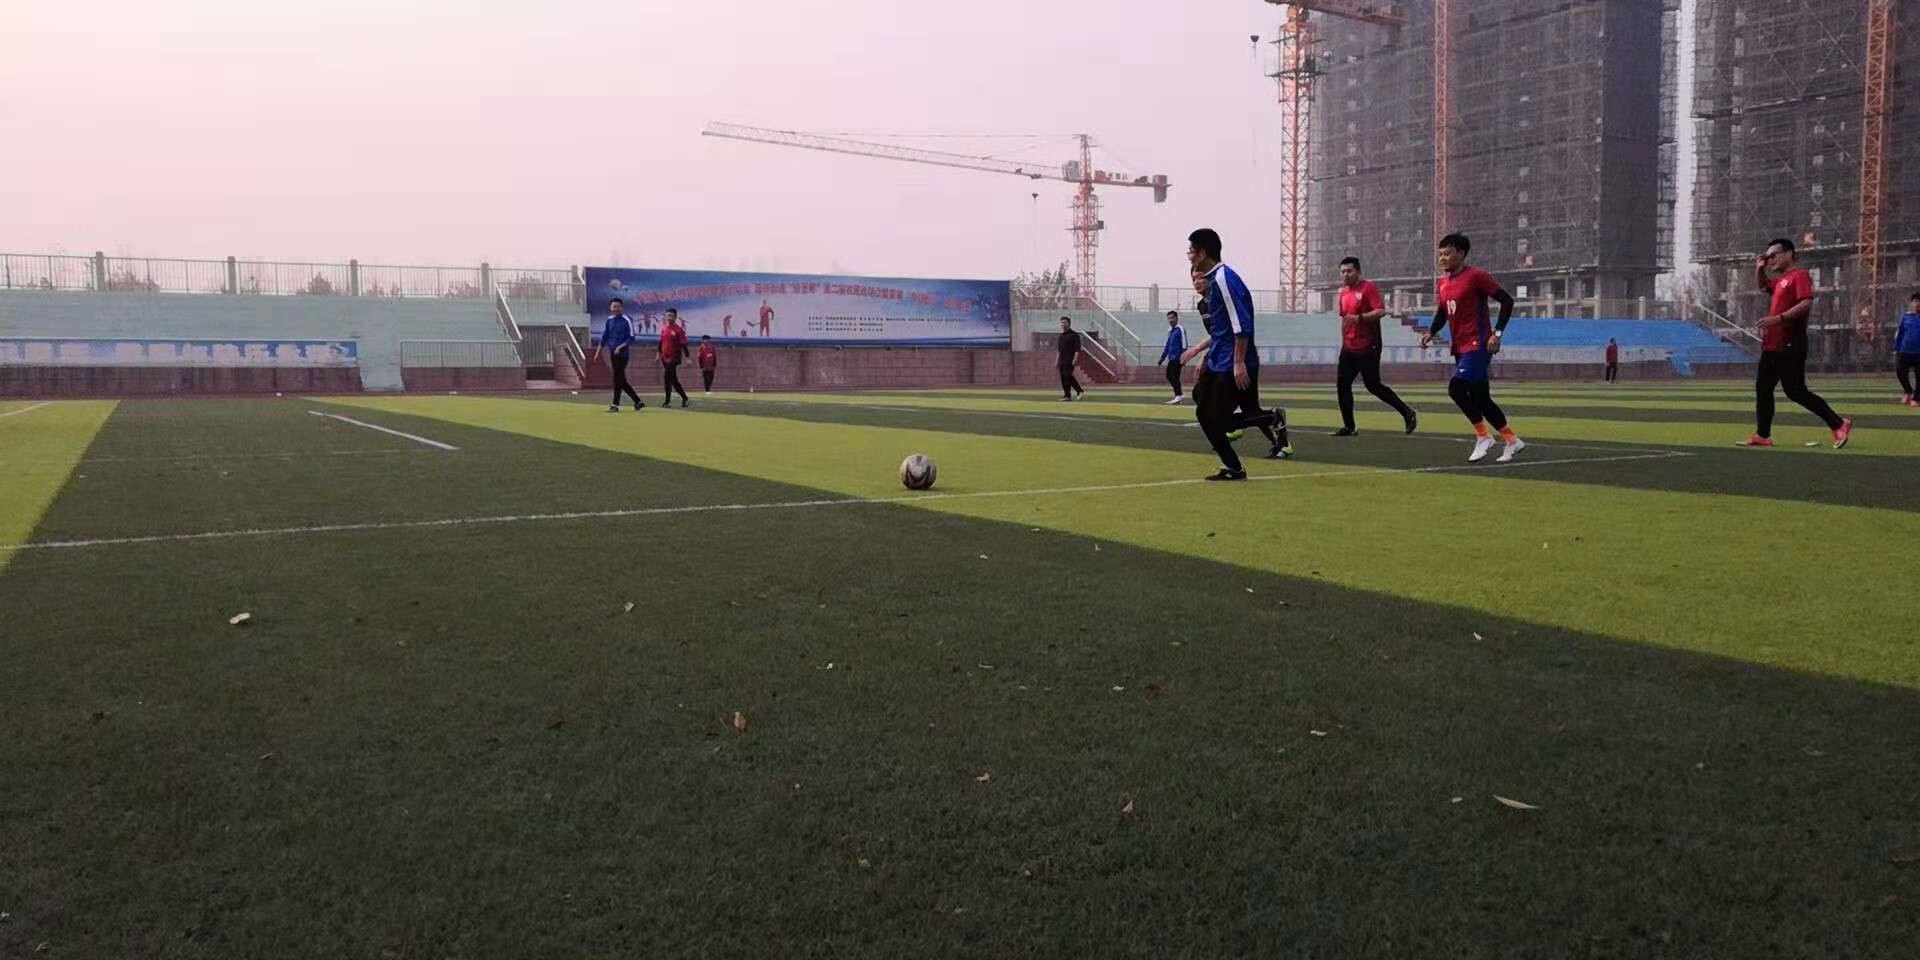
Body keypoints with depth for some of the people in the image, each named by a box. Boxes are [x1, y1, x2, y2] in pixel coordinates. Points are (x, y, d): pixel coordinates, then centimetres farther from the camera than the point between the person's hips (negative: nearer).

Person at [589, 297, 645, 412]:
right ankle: (638, 402, 17)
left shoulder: (626, 320, -7)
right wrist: (598, 353, 12)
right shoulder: (609, 320, 11)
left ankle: (615, 405, -1)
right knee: (621, 381, 8)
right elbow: (604, 337, 15)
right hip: (613, 354, 6)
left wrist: (620, 347, -20)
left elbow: (631, 338, -10)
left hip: (622, 354, -6)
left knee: (617, 379, -7)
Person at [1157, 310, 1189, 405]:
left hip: (1177, 358, -8)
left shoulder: (1180, 329, -8)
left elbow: (1184, 345, -12)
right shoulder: (1170, 330, 16)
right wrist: (1163, 357, 19)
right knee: (1169, 375, 9)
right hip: (1171, 358, 8)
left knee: (1174, 376, -11)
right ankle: (1180, 394, 17)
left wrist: (1183, 358, -16)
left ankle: (1178, 396, -6)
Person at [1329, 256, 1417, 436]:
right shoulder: (1343, 292, 14)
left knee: (1373, 386, -6)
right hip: (1348, 348, 8)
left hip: (1368, 347, -8)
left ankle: (1407, 413, 8)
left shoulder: (1368, 287, -8)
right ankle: (1348, 427, 7)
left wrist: (1359, 317, -29)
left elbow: (1381, 311, -19)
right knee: (1342, 385, 1)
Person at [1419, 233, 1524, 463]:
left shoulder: (1476, 276, -11)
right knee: (1480, 399, 10)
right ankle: (1512, 441, 22)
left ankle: (1483, 436, -6)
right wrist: (1431, 333, 6)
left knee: (1456, 387, -20)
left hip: (1478, 345, -8)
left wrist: (1497, 333, -17)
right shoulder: (1441, 283, 12)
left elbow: (1506, 301, -11)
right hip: (1460, 347, 8)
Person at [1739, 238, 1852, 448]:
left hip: (1790, 346, -10)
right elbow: (1762, 285, 40)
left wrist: (1779, 318, -28)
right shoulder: (1779, 280, 18)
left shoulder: (1799, 275, -9)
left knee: (1795, 391, -10)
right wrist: (1760, 268, 21)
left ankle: (1838, 424, -2)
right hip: (1772, 345, 10)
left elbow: (1806, 303, -22)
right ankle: (1762, 435, 15)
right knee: (1762, 387, 10)